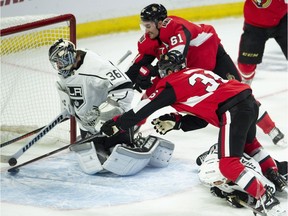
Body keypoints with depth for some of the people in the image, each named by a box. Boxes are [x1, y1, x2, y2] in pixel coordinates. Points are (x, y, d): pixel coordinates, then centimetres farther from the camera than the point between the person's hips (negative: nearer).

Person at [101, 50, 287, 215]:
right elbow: (200, 120, 25)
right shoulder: (198, 72, 27)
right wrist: (176, 122, 17)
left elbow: (145, 109, 4)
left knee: (228, 165, -7)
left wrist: (116, 124, 9)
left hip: (233, 111, -9)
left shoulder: (172, 84, 4)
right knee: (248, 142, 35)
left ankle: (265, 198, -10)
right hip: (250, 101, 9)